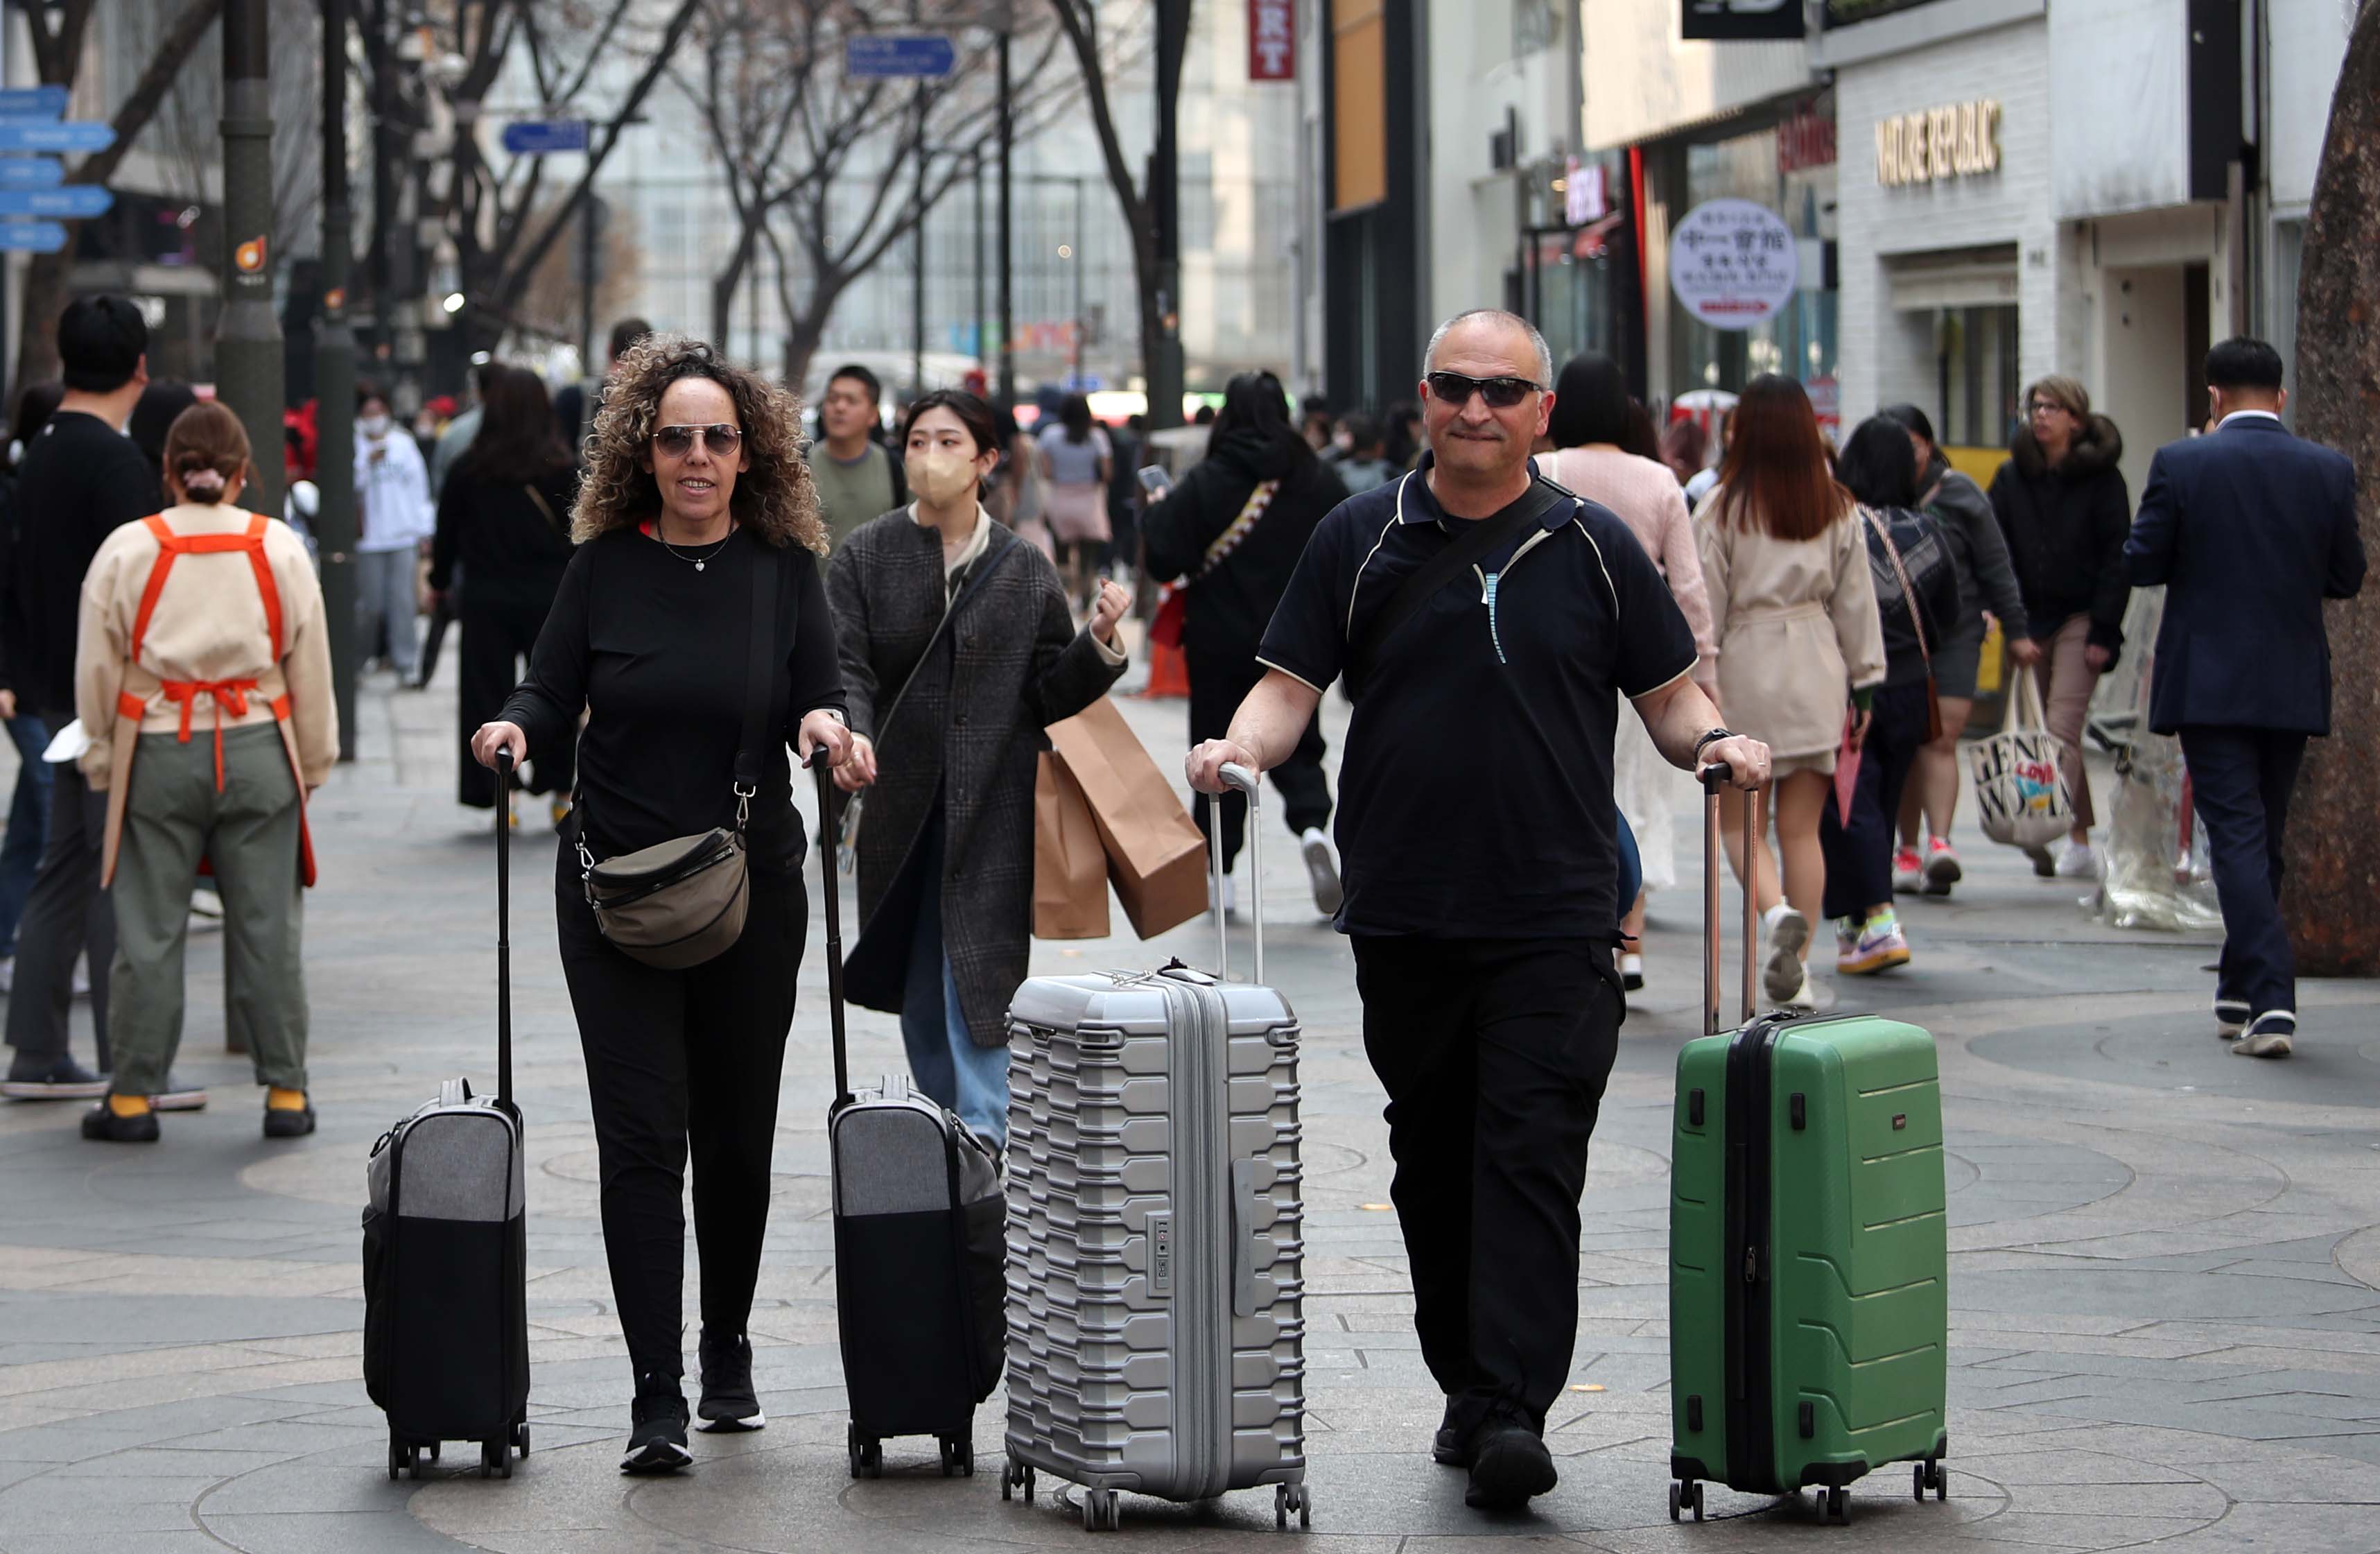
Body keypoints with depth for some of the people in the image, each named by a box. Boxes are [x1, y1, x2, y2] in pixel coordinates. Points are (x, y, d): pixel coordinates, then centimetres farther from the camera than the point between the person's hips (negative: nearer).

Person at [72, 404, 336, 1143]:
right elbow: (311, 667, 6)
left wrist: (101, 763, 15)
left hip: (157, 753, -1)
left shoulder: (127, 550, -3)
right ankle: (285, 1092, 11)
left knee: (149, 929, 4)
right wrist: (313, 762, 17)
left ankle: (133, 1098, 8)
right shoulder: (280, 549, 0)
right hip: (258, 750, 1)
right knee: (266, 927, 6)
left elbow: (97, 670, 3)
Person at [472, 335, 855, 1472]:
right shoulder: (604, 565, 1)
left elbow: (817, 699, 0)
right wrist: (514, 729, -19)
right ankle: (657, 1400, -9)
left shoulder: (785, 567, 3)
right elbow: (554, 695, 2)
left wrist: (826, 722, -22)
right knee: (642, 1134, -8)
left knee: (737, 1132, 10)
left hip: (753, 888, 1)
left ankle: (728, 1350, 31)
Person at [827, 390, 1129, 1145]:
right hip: (902, 808, 2)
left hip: (994, 808, -2)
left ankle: (985, 1131, -14)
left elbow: (1052, 694, 6)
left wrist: (1098, 642, -12)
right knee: (920, 984, 9)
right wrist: (852, 735, -27)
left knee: (981, 971, -11)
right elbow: (844, 668, -7)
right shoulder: (863, 559, 4)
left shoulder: (1024, 570, 5)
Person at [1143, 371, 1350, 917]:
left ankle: (1219, 872, 9)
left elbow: (1165, 559, -13)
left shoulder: (1204, 483, -11)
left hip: (1221, 644, -2)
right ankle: (1312, 825, -16)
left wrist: (1158, 511, 4)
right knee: (1297, 747, 12)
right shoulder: (1319, 480, -2)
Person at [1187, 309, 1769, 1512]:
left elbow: (1668, 695, 11)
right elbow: (1291, 685, 4)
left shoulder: (1593, 547, 7)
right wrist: (1240, 746, -16)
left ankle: (1515, 1411, -15)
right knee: (1434, 1163, 11)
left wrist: (1717, 742, -9)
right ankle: (1462, 1382, 24)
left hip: (1554, 925, -2)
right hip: (1404, 919, 2)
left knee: (1532, 1161, -10)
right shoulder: (1362, 540, 7)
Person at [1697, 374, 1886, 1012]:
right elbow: (1856, 600, 8)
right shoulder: (1837, 507, 4)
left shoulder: (1724, 506, -6)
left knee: (1740, 819, 6)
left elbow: (1706, 604, -6)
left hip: (1746, 671, -3)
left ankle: (1776, 911, -22)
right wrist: (1864, 683, 13)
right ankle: (1797, 972, 6)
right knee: (1801, 828, 7)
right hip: (1816, 672, 3)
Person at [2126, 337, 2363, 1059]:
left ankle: (2271, 999, -18)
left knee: (2238, 836, -5)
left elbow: (2141, 564, -6)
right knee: (2265, 838, 17)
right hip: (2294, 688, 3)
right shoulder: (2329, 470, -2)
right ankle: (2241, 992, 26)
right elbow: (2347, 578, 5)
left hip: (2209, 685, -3)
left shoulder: (2181, 464, -10)